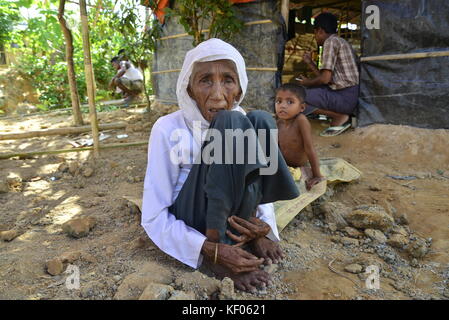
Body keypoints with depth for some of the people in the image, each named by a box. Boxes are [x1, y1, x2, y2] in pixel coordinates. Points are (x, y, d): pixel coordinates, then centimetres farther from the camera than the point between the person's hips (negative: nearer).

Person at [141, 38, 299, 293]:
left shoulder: (244, 125, 1)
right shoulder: (169, 129, -14)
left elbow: (260, 188, 7)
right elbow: (154, 217, -13)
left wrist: (265, 226, -15)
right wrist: (213, 251, -24)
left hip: (231, 217, 4)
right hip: (190, 226, -4)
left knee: (261, 121, -16)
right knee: (230, 123, -26)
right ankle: (215, 246, -21)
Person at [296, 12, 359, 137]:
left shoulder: (331, 41, -8)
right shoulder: (341, 42, 21)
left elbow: (325, 79, -17)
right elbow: (328, 78, 20)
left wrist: (307, 83, 2)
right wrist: (310, 63, 26)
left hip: (346, 97, -10)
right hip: (352, 96, 10)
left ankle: (339, 117, -8)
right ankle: (342, 115, 8)